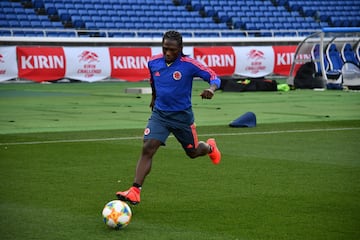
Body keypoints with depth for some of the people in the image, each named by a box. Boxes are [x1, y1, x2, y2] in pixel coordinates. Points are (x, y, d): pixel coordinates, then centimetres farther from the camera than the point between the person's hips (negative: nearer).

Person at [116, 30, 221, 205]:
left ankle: (210, 147, 54)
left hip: (182, 115, -2)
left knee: (192, 152, 16)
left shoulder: (188, 64, -17)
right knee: (147, 148, -17)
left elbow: (213, 76, -15)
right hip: (159, 113, 2)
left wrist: (211, 89, -37)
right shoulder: (153, 62, -4)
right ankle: (135, 192, -21)